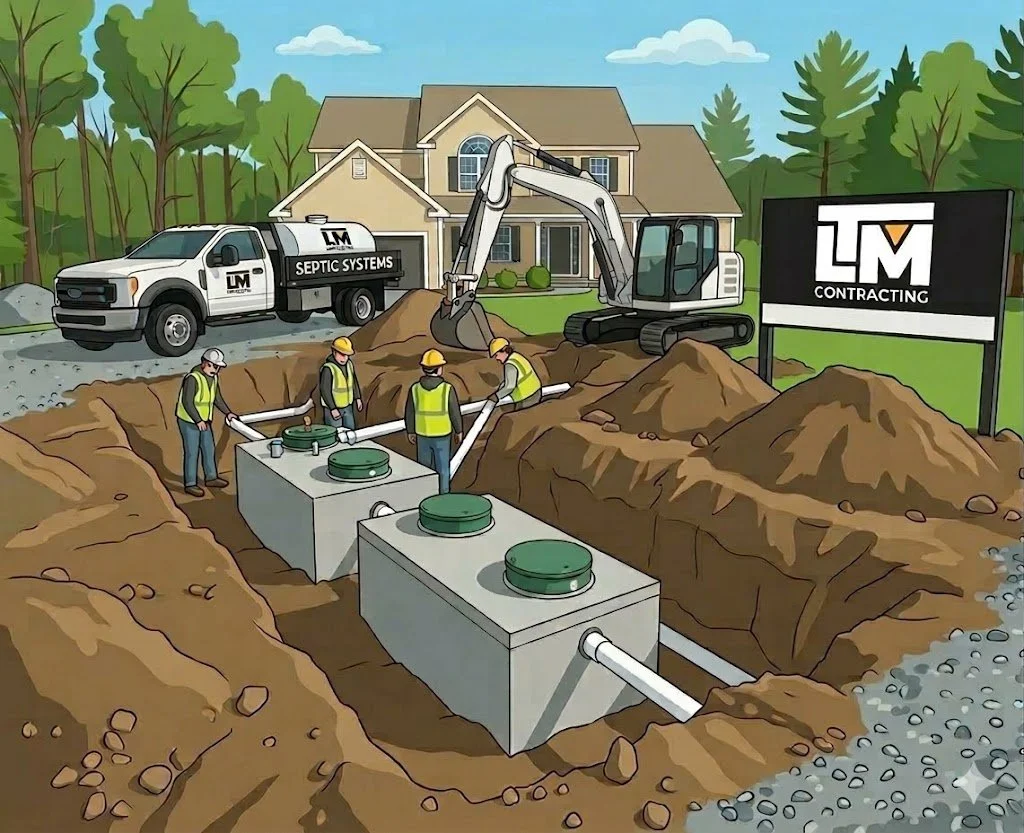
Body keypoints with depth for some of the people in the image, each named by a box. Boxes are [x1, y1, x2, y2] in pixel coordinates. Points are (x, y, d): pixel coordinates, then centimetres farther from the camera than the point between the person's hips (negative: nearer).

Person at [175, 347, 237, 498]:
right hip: (189, 422, -8)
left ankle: (211, 477, 32)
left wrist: (228, 412, 3)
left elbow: (217, 398, 13)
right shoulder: (193, 378, -25)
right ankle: (190, 484, 10)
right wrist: (198, 421, -29)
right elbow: (187, 402, -26)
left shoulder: (213, 377, 2)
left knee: (209, 449, 16)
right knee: (192, 453, -1)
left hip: (205, 421, 8)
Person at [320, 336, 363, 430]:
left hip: (348, 406, 7)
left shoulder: (349, 364, -1)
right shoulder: (328, 368, -23)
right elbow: (324, 390, -23)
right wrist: (333, 409, -23)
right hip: (332, 408, -7)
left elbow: (354, 381, 15)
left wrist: (358, 398, 15)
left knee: (351, 431, 17)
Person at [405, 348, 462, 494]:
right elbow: (455, 413, -12)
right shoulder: (447, 389, -20)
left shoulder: (415, 389, -13)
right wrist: (458, 431, 3)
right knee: (442, 467, 14)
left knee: (424, 466, 19)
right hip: (442, 436, -2)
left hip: (422, 435, 2)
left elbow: (410, 414, -4)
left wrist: (410, 432, 11)